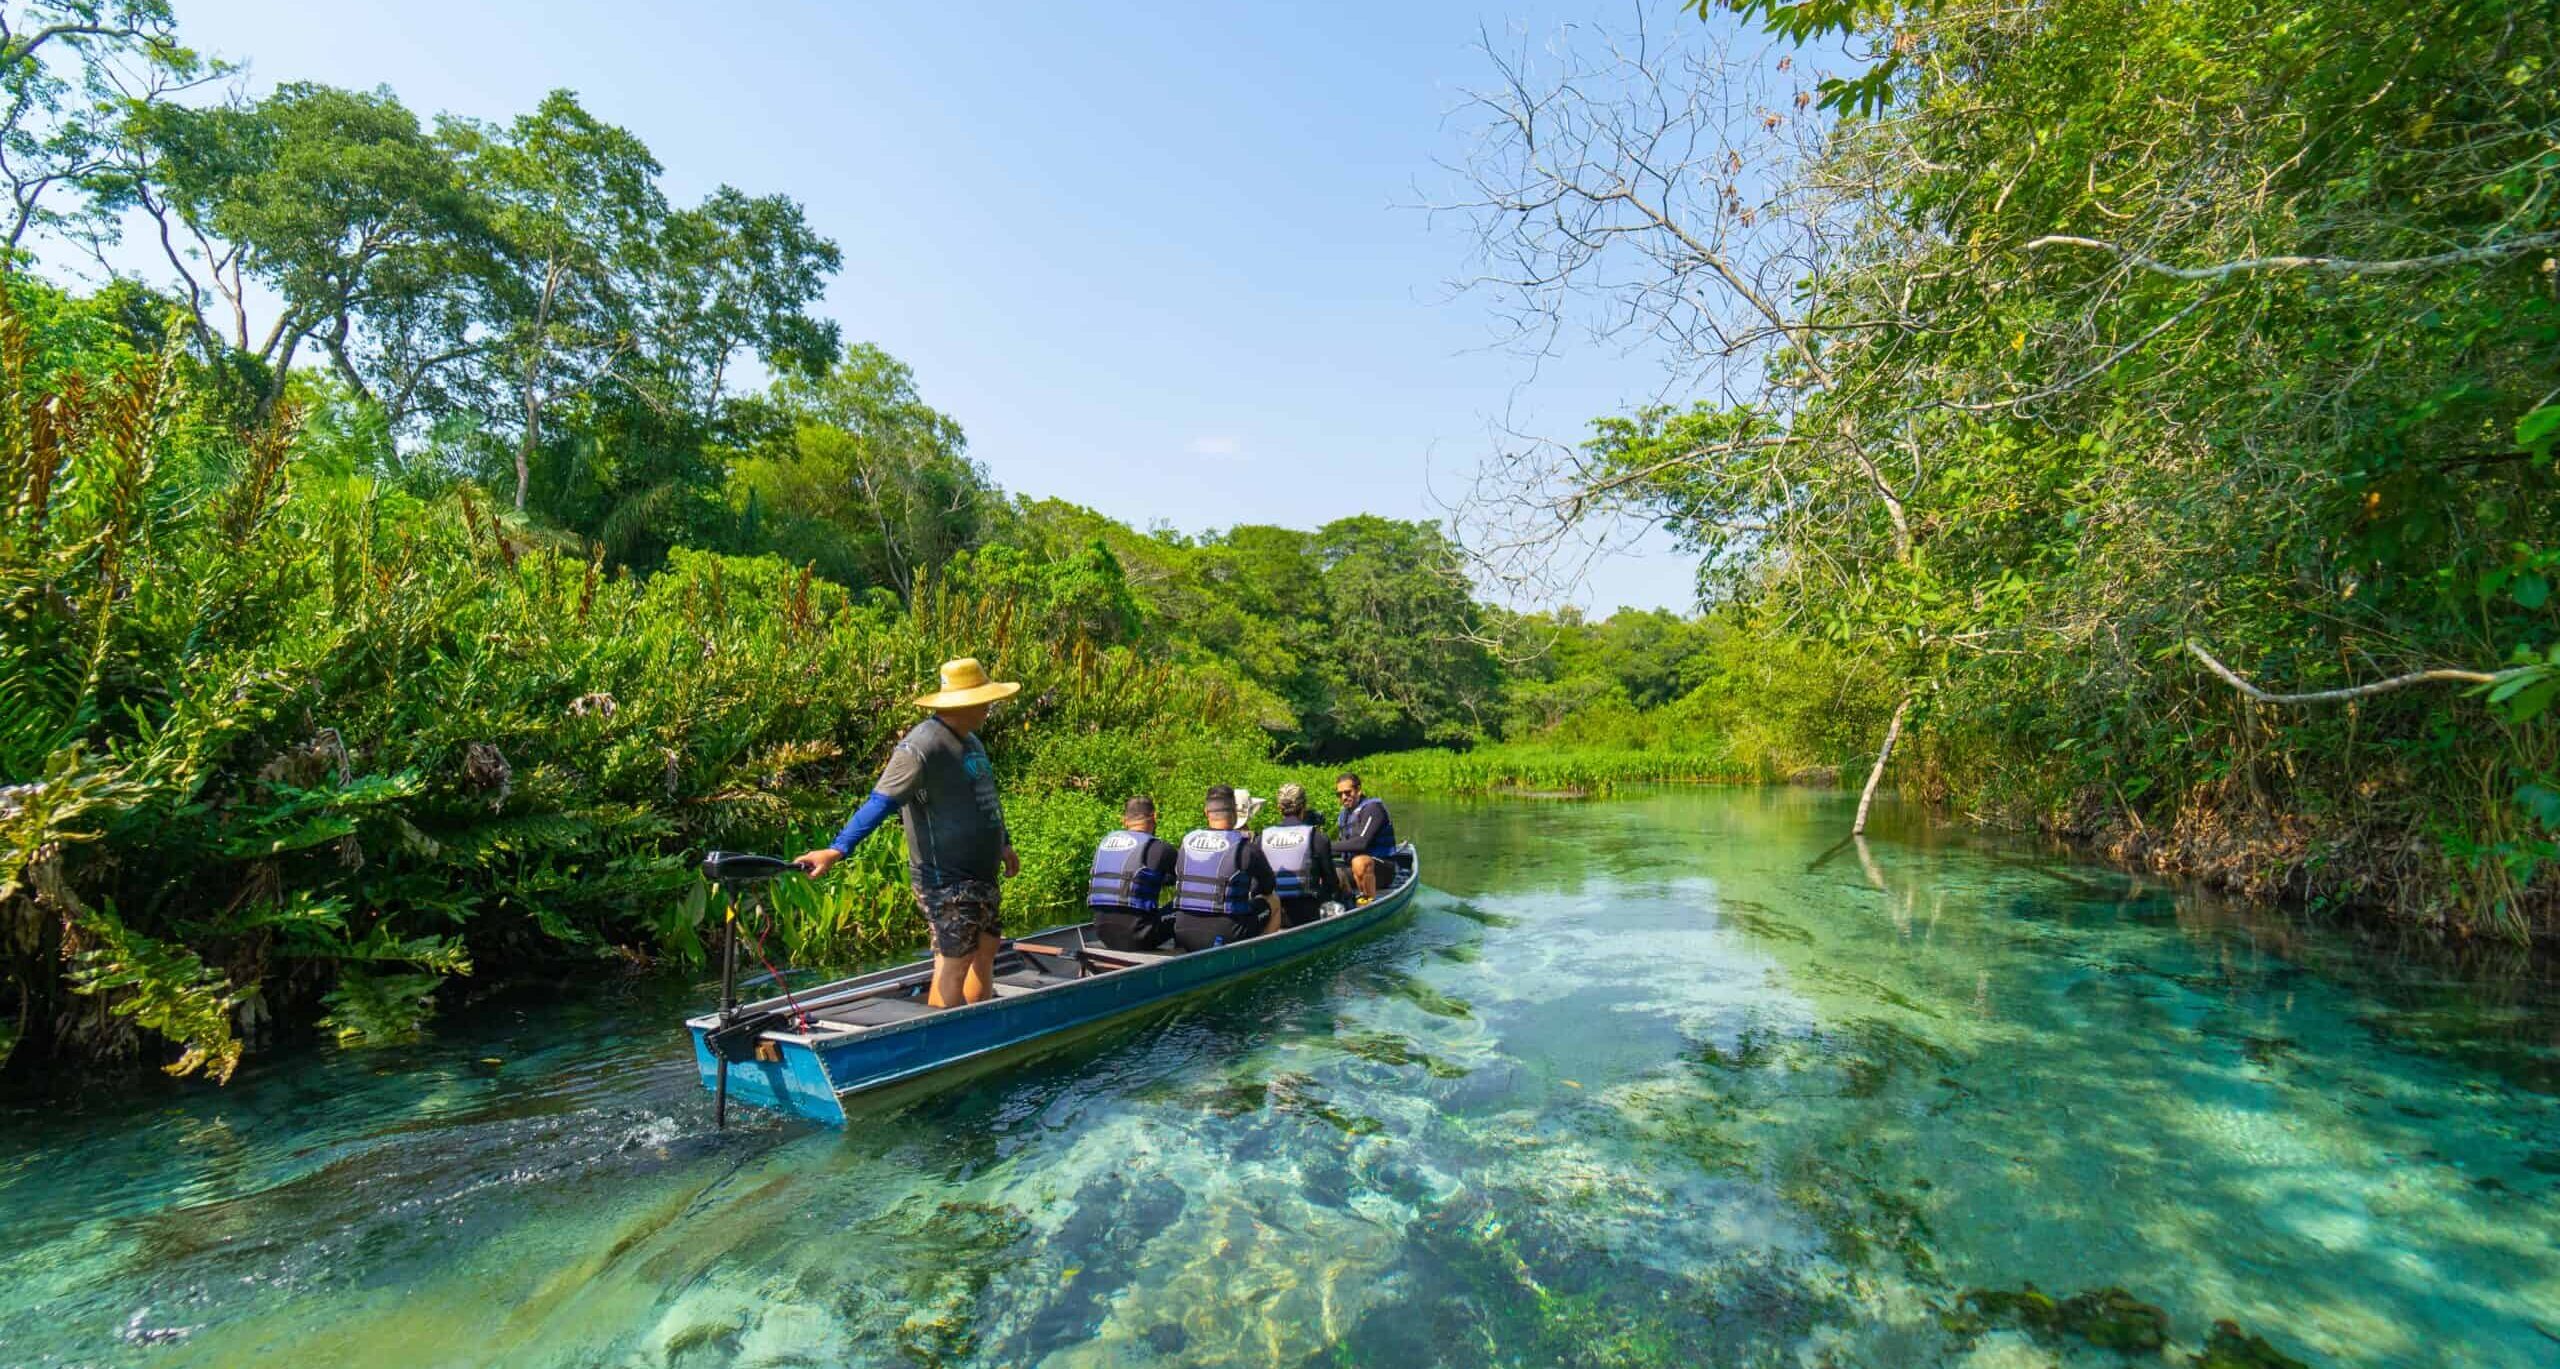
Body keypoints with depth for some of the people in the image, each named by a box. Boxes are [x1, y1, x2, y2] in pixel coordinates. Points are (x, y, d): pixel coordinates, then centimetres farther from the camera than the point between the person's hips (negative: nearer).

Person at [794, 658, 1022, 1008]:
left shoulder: (971, 741, 13)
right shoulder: (920, 747, -18)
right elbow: (880, 803, -24)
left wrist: (1003, 843, 30)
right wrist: (836, 849, -32)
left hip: (981, 875, 10)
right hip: (946, 878, -10)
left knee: (986, 950, 16)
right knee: (954, 961, -6)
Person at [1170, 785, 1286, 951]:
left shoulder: (1186, 841, 3)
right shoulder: (1245, 846, -9)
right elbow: (1267, 888, 4)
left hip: (1183, 935, 5)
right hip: (1226, 937, -5)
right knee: (1274, 901, 17)